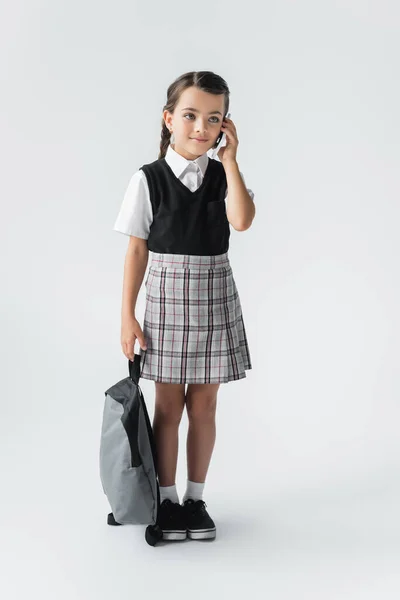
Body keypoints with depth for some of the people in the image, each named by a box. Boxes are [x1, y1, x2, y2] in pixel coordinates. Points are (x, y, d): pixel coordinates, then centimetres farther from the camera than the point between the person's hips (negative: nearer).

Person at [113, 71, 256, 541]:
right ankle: (167, 499, 20)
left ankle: (196, 498, 22)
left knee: (203, 403, 9)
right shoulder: (148, 179, -5)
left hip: (215, 297, 2)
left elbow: (242, 221, -19)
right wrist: (128, 315, -4)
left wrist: (229, 160, -15)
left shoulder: (225, 175, 1)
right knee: (168, 404, 6)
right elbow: (137, 250, -3)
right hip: (167, 295, -2)